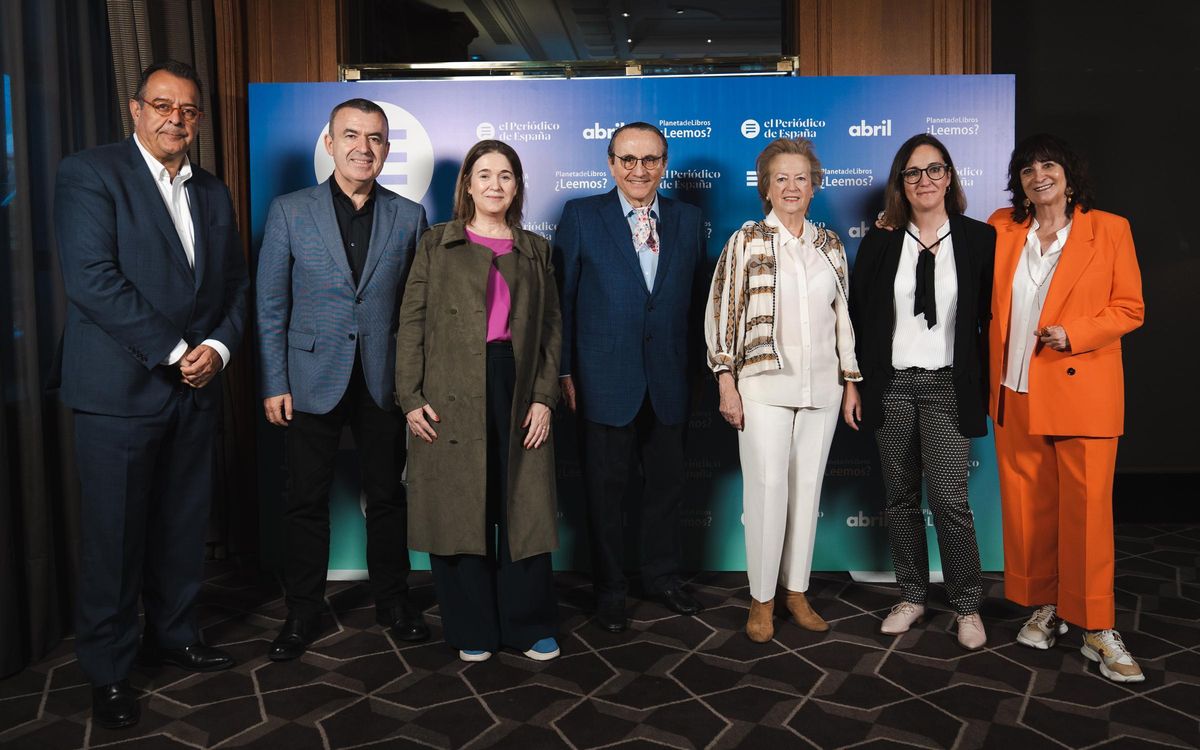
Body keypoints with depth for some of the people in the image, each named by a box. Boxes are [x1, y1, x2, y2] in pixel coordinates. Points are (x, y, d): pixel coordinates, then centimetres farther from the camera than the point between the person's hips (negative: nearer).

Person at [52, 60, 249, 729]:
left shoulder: (213, 193, 14)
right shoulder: (90, 174, -5)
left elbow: (236, 286, 13)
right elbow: (92, 279, -16)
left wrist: (218, 346, -5)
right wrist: (173, 352, -16)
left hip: (196, 389, 6)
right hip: (121, 390, -5)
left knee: (185, 527, 14)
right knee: (115, 535, 4)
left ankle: (174, 635, 32)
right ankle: (110, 670, 19)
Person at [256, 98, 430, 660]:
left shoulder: (409, 217, 3)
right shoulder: (290, 211, -1)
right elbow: (271, 304, 0)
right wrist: (273, 383, -5)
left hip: (384, 382, 1)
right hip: (313, 380, -1)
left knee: (387, 496, 11)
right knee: (306, 501, 7)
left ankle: (392, 600, 28)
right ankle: (303, 612, 23)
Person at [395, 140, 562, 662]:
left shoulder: (535, 250, 13)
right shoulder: (436, 245, 7)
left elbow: (551, 327, 9)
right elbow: (412, 323, 2)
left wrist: (544, 398, -1)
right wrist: (410, 397, -7)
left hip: (519, 392, 2)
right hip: (452, 398, -1)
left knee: (525, 511, 5)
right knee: (459, 513, 4)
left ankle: (531, 625, 19)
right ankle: (471, 629, 18)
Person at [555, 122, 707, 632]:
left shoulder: (687, 220, 7)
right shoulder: (581, 216, -2)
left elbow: (696, 297, 9)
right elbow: (560, 298, -2)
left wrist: (694, 366, 5)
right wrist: (563, 371, -6)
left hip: (668, 380, 3)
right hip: (605, 380, -3)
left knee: (665, 484, 14)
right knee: (606, 489, 8)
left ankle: (663, 576, 33)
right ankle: (609, 589, 24)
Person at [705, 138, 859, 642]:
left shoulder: (830, 245, 10)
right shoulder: (746, 241, -1)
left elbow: (843, 316, 14)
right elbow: (720, 313, -3)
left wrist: (851, 381, 11)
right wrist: (726, 384, -8)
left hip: (821, 388, 4)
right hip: (764, 385, -3)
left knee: (808, 487, 8)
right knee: (767, 488, -4)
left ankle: (797, 591, 22)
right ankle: (761, 600, 10)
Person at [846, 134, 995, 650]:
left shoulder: (979, 239, 1)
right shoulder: (879, 242, 5)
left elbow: (991, 317, 1)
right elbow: (857, 316, 6)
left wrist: (986, 388, -3)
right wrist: (853, 385, 2)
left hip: (947, 385, -2)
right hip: (890, 384, 2)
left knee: (949, 498, -6)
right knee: (901, 497, 10)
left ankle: (967, 606, 11)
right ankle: (911, 597, 23)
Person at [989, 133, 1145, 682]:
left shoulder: (1109, 230, 0)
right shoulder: (1002, 229, 8)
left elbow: (1130, 308, 0)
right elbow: (987, 302, 18)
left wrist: (1074, 334, -15)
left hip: (1081, 390, -3)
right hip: (1016, 391, 3)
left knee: (1087, 509, -2)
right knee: (1027, 506, 8)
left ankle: (1097, 629, 10)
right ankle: (1044, 608, 23)